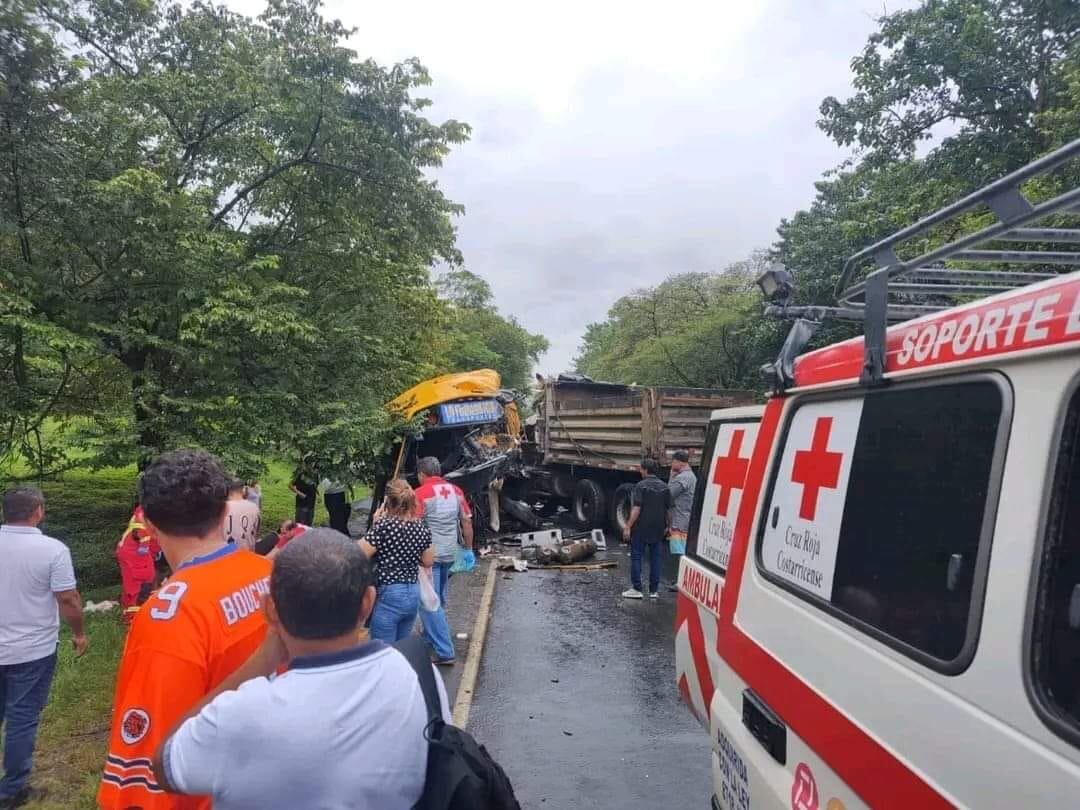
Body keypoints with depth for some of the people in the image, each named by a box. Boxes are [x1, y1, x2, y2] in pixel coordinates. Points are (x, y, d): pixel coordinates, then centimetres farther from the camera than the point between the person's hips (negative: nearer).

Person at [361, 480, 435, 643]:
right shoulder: (422, 527, 2)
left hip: (389, 596, -6)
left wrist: (375, 526, -5)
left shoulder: (384, 525, -16)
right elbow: (428, 562, 11)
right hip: (413, 594, 6)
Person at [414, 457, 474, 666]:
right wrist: (468, 549, 15)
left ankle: (444, 652, -6)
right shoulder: (456, 491, 5)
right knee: (439, 600, 23)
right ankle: (430, 636, 40)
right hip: (449, 553, 7)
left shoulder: (421, 494, -12)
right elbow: (467, 522, 7)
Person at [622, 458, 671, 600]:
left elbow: (636, 509, -17)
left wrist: (628, 527, -15)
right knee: (655, 557, 10)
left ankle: (636, 589, 3)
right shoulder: (664, 487, 4)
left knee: (636, 557, 3)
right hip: (657, 529, 5)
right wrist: (665, 526, 19)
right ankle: (654, 591, 13)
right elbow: (668, 509, 8)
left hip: (641, 528, -5)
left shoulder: (641, 486, -12)